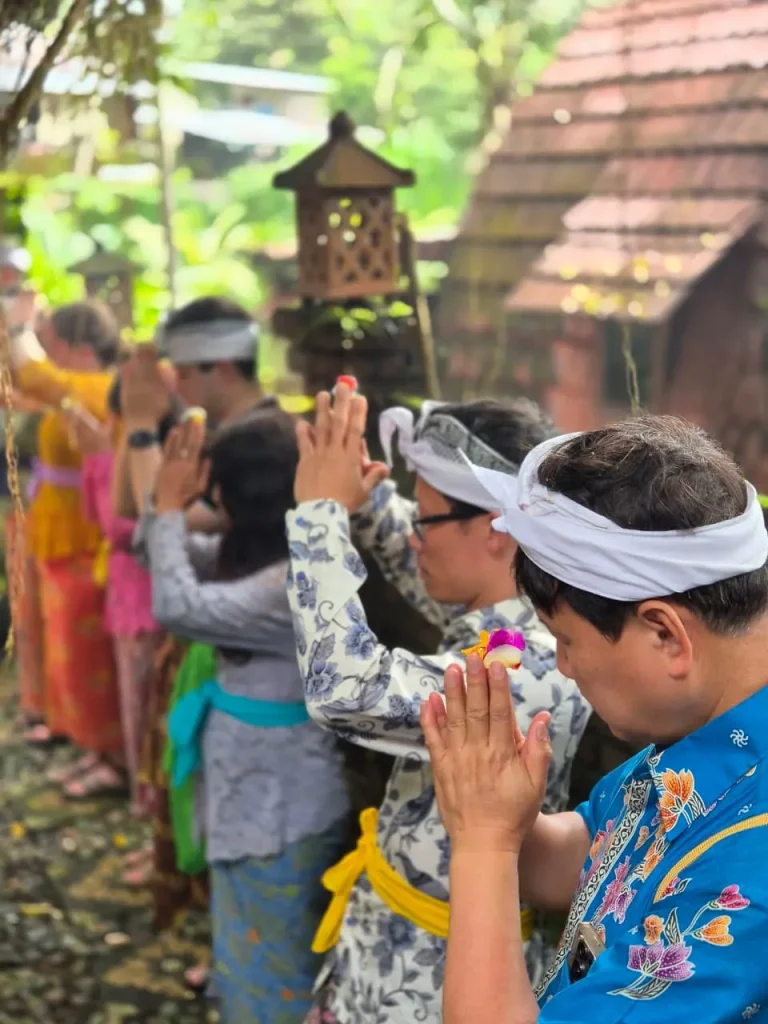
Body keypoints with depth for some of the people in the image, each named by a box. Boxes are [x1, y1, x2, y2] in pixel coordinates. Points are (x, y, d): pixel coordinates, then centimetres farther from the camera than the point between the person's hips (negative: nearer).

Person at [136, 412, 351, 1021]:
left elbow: (178, 604, -30)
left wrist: (169, 507, -18)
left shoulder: (302, 582, -30)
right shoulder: (260, 555, 0)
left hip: (283, 805, -10)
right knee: (250, 952, 26)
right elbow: (189, 561, 12)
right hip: (258, 791, 10)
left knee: (274, 963, 8)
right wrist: (168, 503, -6)